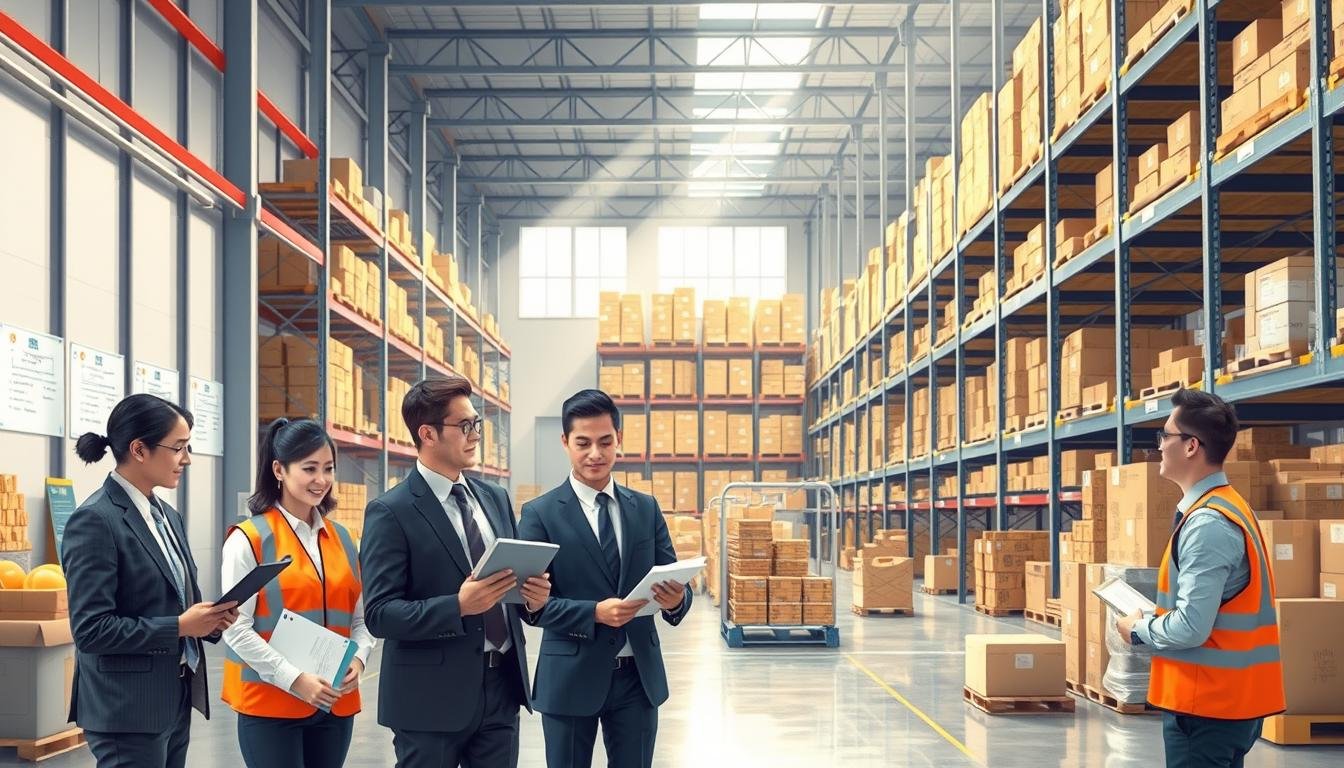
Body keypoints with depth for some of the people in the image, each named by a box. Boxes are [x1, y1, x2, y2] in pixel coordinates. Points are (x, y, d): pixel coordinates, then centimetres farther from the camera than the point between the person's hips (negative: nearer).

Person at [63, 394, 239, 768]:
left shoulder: (167, 515, 13)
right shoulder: (95, 521, -14)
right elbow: (91, 629, -20)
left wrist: (209, 618, -1)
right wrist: (179, 627, -19)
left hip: (175, 700, 8)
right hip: (128, 710, -8)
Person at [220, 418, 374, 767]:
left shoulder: (341, 539, 11)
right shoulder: (249, 539, -6)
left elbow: (360, 617, 14)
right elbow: (235, 628, -11)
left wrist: (358, 659, -6)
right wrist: (294, 679, -17)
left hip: (335, 703, 5)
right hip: (271, 703, -5)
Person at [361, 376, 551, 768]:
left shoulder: (495, 497, 12)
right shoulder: (391, 513, -9)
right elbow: (380, 614, -15)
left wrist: (532, 593, -4)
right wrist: (459, 607, -26)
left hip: (502, 685, 6)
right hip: (431, 695, -6)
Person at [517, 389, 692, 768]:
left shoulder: (646, 509, 8)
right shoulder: (540, 513, -4)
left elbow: (673, 579, 5)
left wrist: (676, 598, -19)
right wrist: (594, 613, -24)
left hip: (638, 675, 3)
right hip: (572, 677, -3)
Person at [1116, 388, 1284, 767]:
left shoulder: (1207, 523, -21)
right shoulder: (1228, 507, 11)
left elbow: (1191, 628, -25)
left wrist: (1138, 630, -7)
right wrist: (1153, 620, 11)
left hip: (1207, 702, -10)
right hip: (1230, 696, 10)